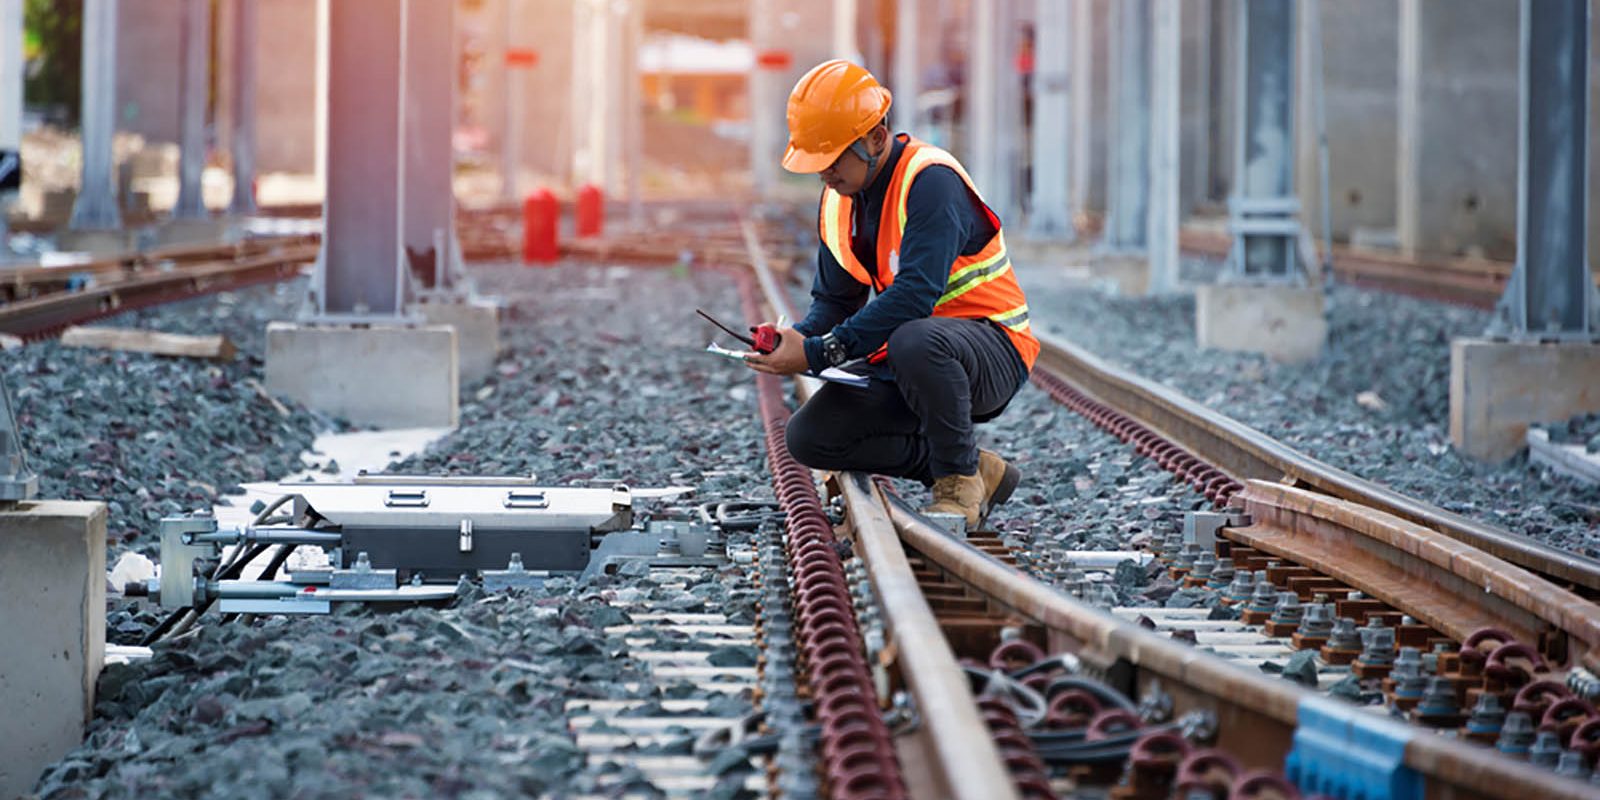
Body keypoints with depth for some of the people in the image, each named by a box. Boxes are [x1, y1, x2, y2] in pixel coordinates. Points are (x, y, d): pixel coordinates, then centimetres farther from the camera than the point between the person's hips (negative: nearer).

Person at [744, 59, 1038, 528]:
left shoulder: (929, 182, -22)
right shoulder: (840, 199, 5)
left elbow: (914, 296, -32)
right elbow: (834, 301, 10)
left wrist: (818, 353, -33)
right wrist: (794, 339, -14)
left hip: (991, 349, -8)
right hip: (902, 363, 8)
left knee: (914, 342, -41)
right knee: (808, 437, -8)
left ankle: (960, 481, -16)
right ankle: (980, 470, -1)